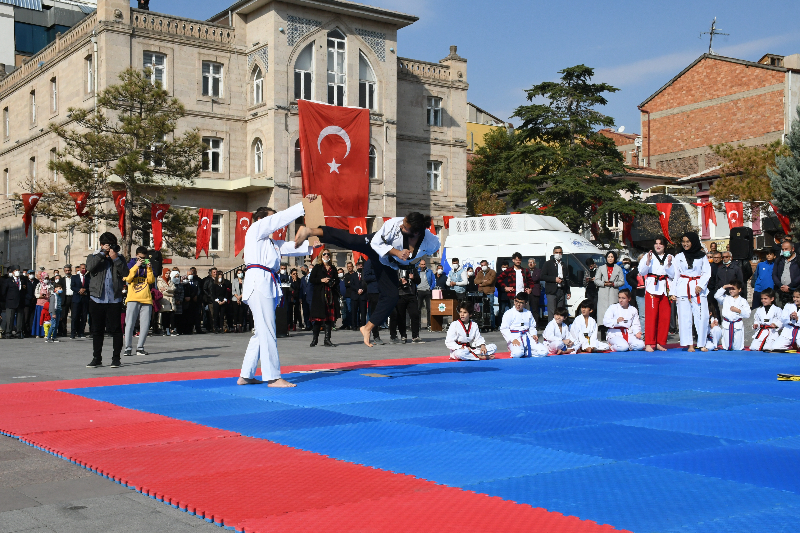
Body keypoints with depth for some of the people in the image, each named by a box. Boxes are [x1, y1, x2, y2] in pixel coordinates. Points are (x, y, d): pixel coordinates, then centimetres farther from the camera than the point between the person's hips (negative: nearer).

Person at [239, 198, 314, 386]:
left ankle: (245, 375, 15)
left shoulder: (271, 243, 28)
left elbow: (293, 247, 22)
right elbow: (280, 219, -3)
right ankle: (273, 377, -9)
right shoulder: (255, 230, 5)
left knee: (262, 332, 10)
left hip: (268, 285, 9)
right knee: (267, 331, -10)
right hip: (258, 282, -9)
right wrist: (303, 206, -2)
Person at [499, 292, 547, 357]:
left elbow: (532, 327, 20)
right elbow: (504, 329, -8)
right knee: (518, 353, -36)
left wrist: (534, 335, -3)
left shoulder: (528, 313, 13)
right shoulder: (509, 313, -3)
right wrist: (512, 339, -20)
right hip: (515, 337, -5)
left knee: (544, 351, -10)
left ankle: (524, 352, 2)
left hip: (527, 337, 5)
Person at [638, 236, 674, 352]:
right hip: (652, 287, -3)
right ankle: (649, 343, -6)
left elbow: (672, 275, 7)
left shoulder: (670, 257, 13)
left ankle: (660, 343, 12)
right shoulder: (648, 256, 7)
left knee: (665, 316, 3)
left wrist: (669, 264, -8)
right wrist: (648, 261, -13)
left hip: (665, 288, 3)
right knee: (651, 315, -8)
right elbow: (642, 272, 0)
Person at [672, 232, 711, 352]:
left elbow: (707, 272, 5)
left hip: (699, 289, -1)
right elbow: (675, 275, 9)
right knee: (685, 316, -4)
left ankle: (702, 343, 4)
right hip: (683, 288, 1)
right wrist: (673, 291, 3)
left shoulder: (702, 256, 7)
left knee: (702, 316, -7)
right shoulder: (678, 257, 10)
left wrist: (700, 285, -10)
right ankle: (689, 344, 1)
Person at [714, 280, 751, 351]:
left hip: (738, 325, -1)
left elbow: (747, 314, -1)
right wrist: (724, 287, -9)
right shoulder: (725, 298, 7)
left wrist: (738, 310, -15)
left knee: (737, 348, 3)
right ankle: (728, 347, 36)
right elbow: (716, 296, -9)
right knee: (726, 347, 4)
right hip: (727, 325, 1)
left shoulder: (743, 301, 3)